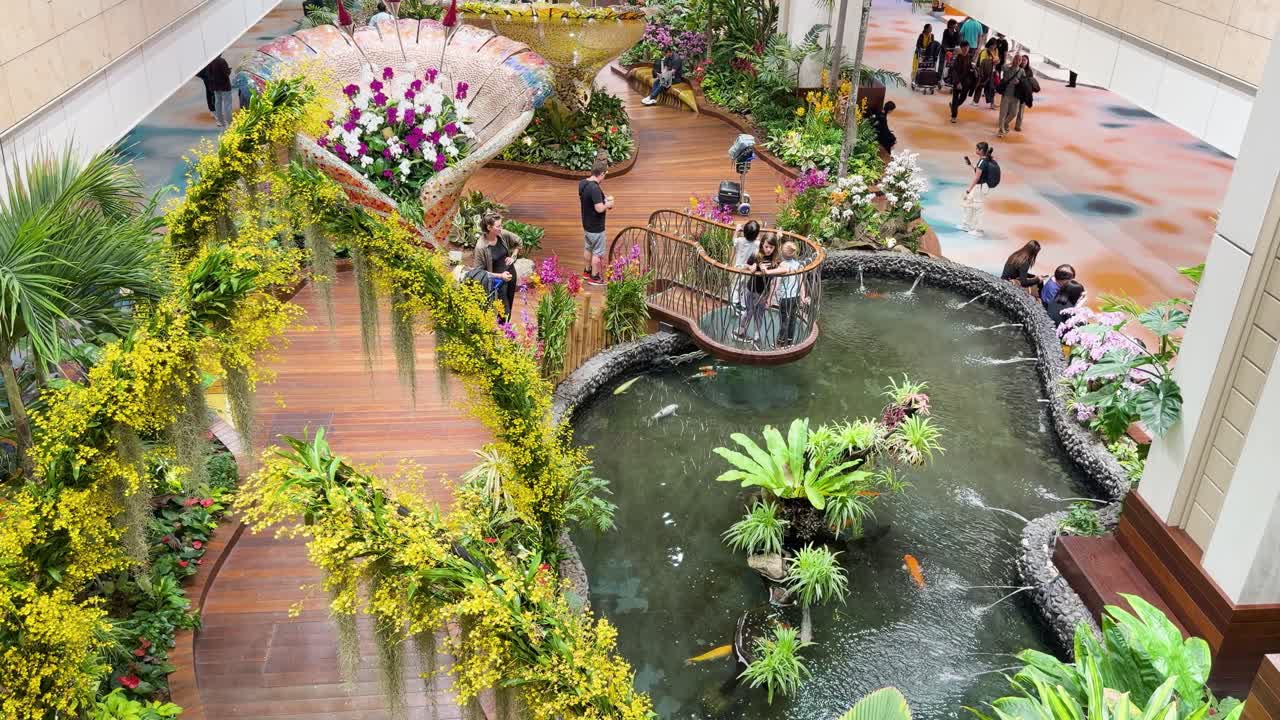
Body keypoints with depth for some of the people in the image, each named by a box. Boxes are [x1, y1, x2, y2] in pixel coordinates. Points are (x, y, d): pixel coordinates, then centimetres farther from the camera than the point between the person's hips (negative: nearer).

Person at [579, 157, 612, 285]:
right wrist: (608, 204, -10)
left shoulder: (582, 183, -3)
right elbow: (600, 208, -31)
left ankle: (587, 271, 41)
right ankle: (594, 277, 19)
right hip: (596, 227, -9)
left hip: (586, 223, 9)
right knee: (598, 252, 8)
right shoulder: (595, 188, -30)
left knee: (588, 248, 25)